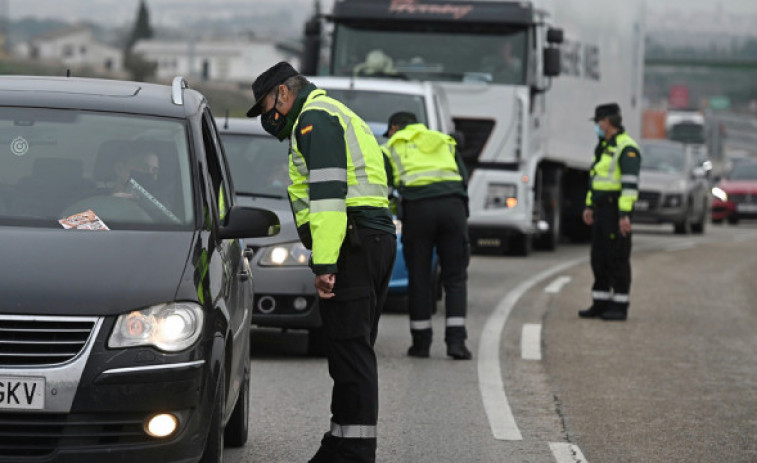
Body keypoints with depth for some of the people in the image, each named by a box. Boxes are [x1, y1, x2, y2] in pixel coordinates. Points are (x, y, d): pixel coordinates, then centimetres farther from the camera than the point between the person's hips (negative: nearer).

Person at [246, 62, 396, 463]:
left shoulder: (315, 118, -5)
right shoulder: (341, 117, 28)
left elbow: (328, 192, -18)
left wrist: (325, 263, -22)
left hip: (352, 244, -10)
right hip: (379, 238, 10)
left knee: (350, 350, -12)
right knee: (354, 351, 11)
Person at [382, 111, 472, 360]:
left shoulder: (392, 148, 20)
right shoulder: (444, 142, 28)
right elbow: (464, 177, 19)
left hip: (418, 209, -2)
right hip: (453, 205, 2)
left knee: (419, 277, 7)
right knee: (455, 276, 6)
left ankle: (421, 341, 11)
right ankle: (456, 339, -4)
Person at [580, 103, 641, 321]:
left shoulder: (626, 148, -14)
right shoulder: (603, 147, 17)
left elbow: (630, 183, -20)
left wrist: (624, 214, -25)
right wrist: (589, 206, 19)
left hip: (617, 210, -9)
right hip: (602, 210, 9)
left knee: (618, 259, -5)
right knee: (599, 258, 9)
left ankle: (620, 307, -1)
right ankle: (600, 305, 14)